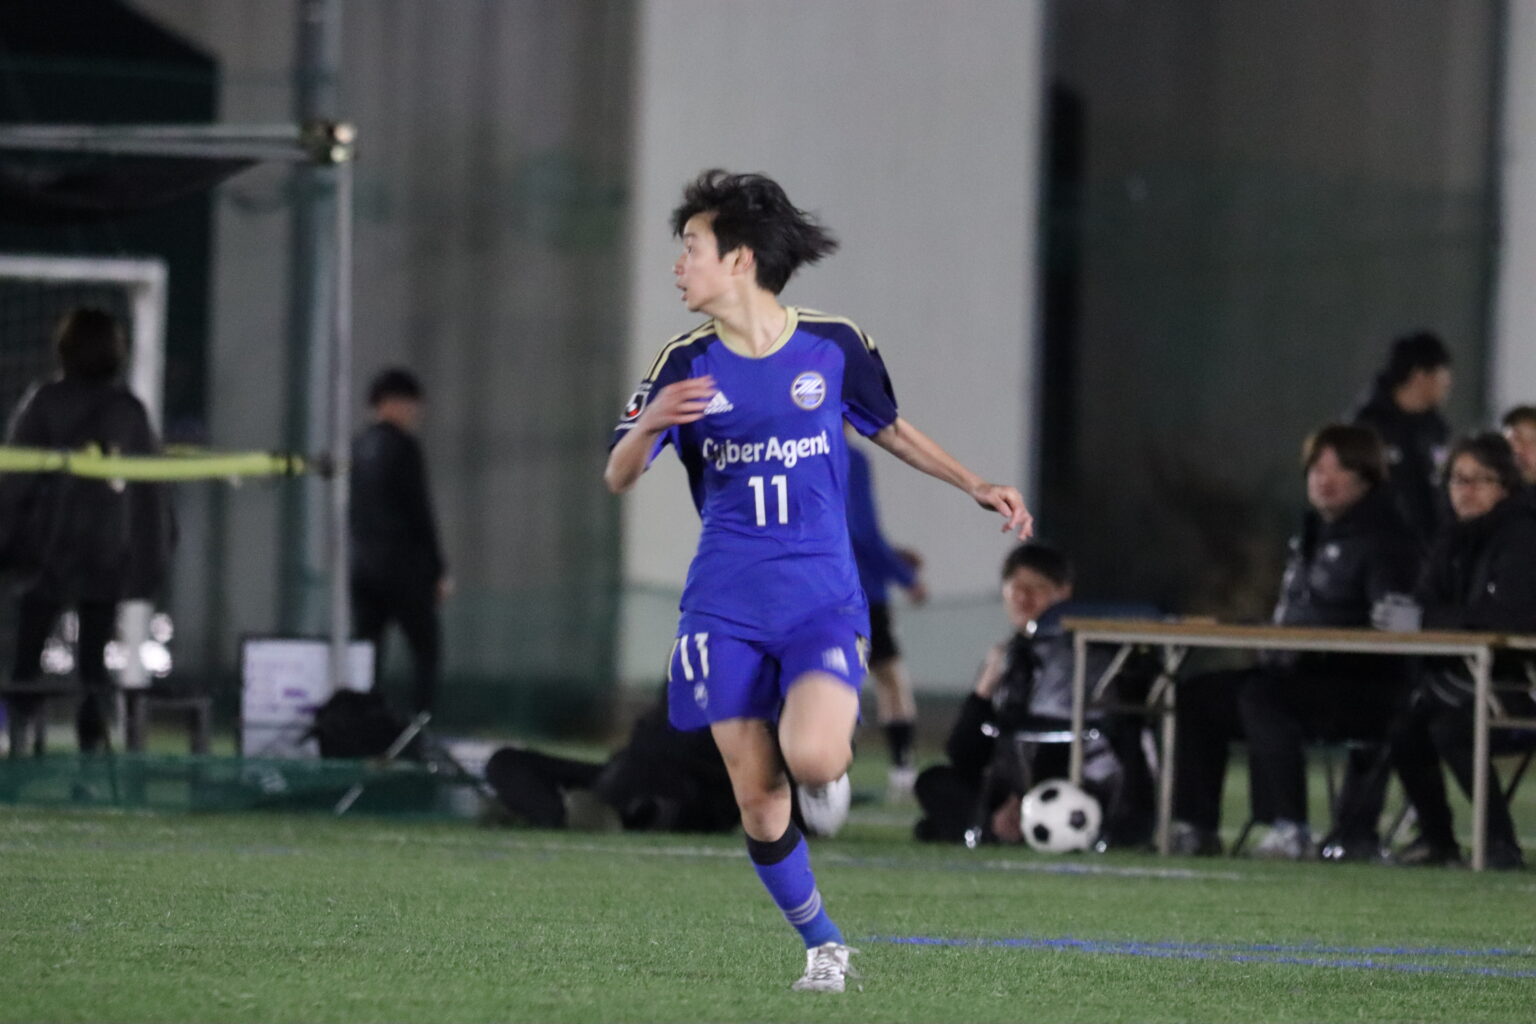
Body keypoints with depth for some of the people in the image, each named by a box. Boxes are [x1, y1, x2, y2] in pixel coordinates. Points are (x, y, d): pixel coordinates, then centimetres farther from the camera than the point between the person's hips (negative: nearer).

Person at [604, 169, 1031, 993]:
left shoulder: (833, 347, -1)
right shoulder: (686, 366, 0)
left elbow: (889, 429, 18)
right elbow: (618, 478, -5)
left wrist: (975, 485, 10)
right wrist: (647, 426, -26)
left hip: (820, 598, -1)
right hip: (724, 608, 1)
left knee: (811, 760, -26)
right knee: (758, 807, -2)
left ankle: (816, 735, 10)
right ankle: (820, 943, 18)